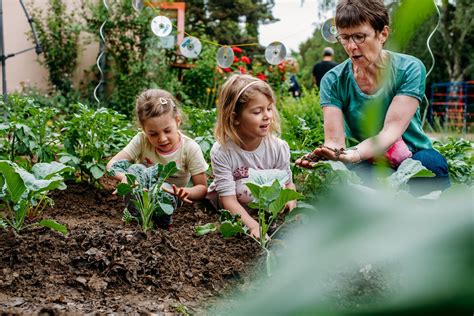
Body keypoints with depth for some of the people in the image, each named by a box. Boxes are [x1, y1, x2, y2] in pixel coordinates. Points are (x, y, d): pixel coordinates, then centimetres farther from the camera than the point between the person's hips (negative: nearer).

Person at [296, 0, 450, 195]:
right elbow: (334, 140, -15)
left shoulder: (409, 69, -11)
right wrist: (323, 155, -41)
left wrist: (352, 155, -43)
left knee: (432, 161, -35)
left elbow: (390, 131, -22)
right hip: (369, 166, 0)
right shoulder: (333, 81, -5)